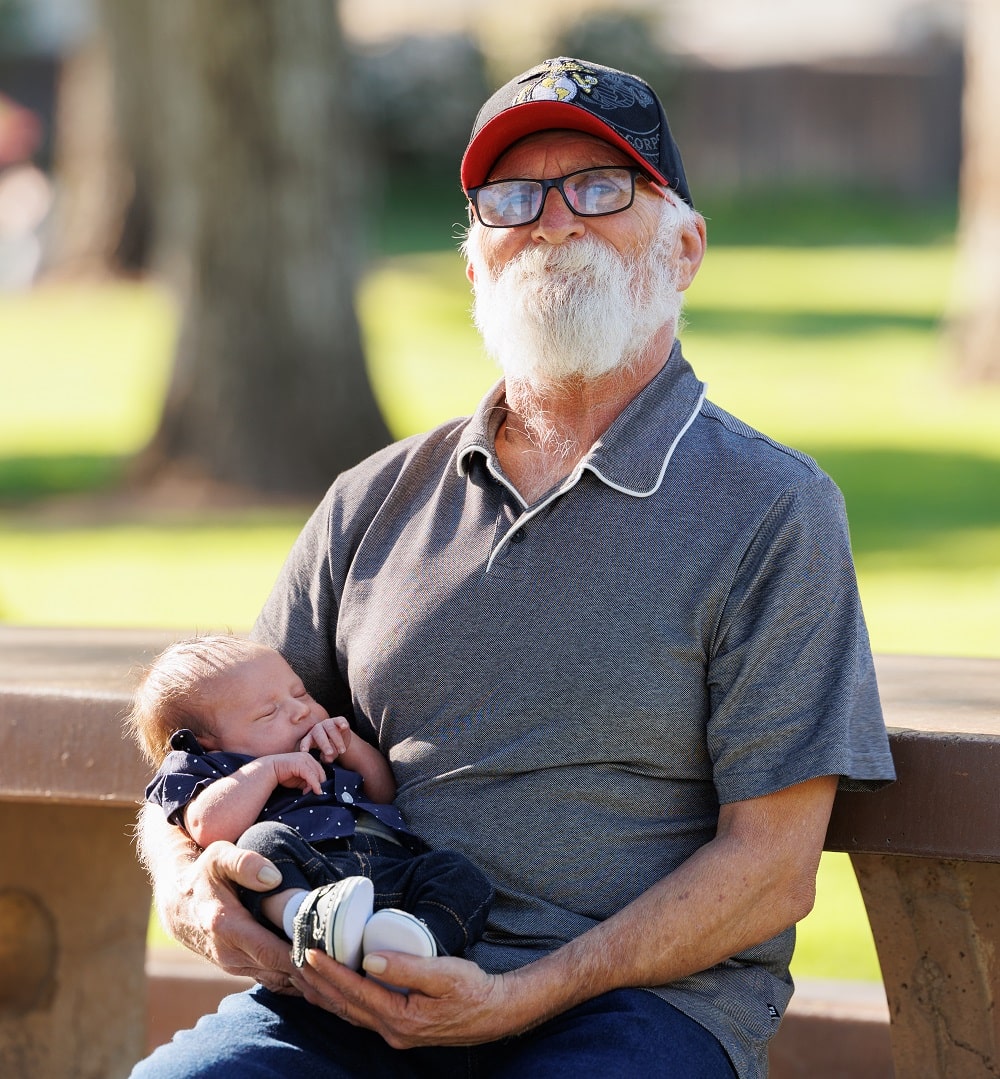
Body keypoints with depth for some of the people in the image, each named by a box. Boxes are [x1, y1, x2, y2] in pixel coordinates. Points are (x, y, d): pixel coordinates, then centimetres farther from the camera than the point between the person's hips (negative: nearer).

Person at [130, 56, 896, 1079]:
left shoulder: (773, 511, 3)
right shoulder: (375, 500, 17)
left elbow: (770, 870, -3)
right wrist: (186, 880, -4)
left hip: (637, 997, -3)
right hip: (355, 992, 3)